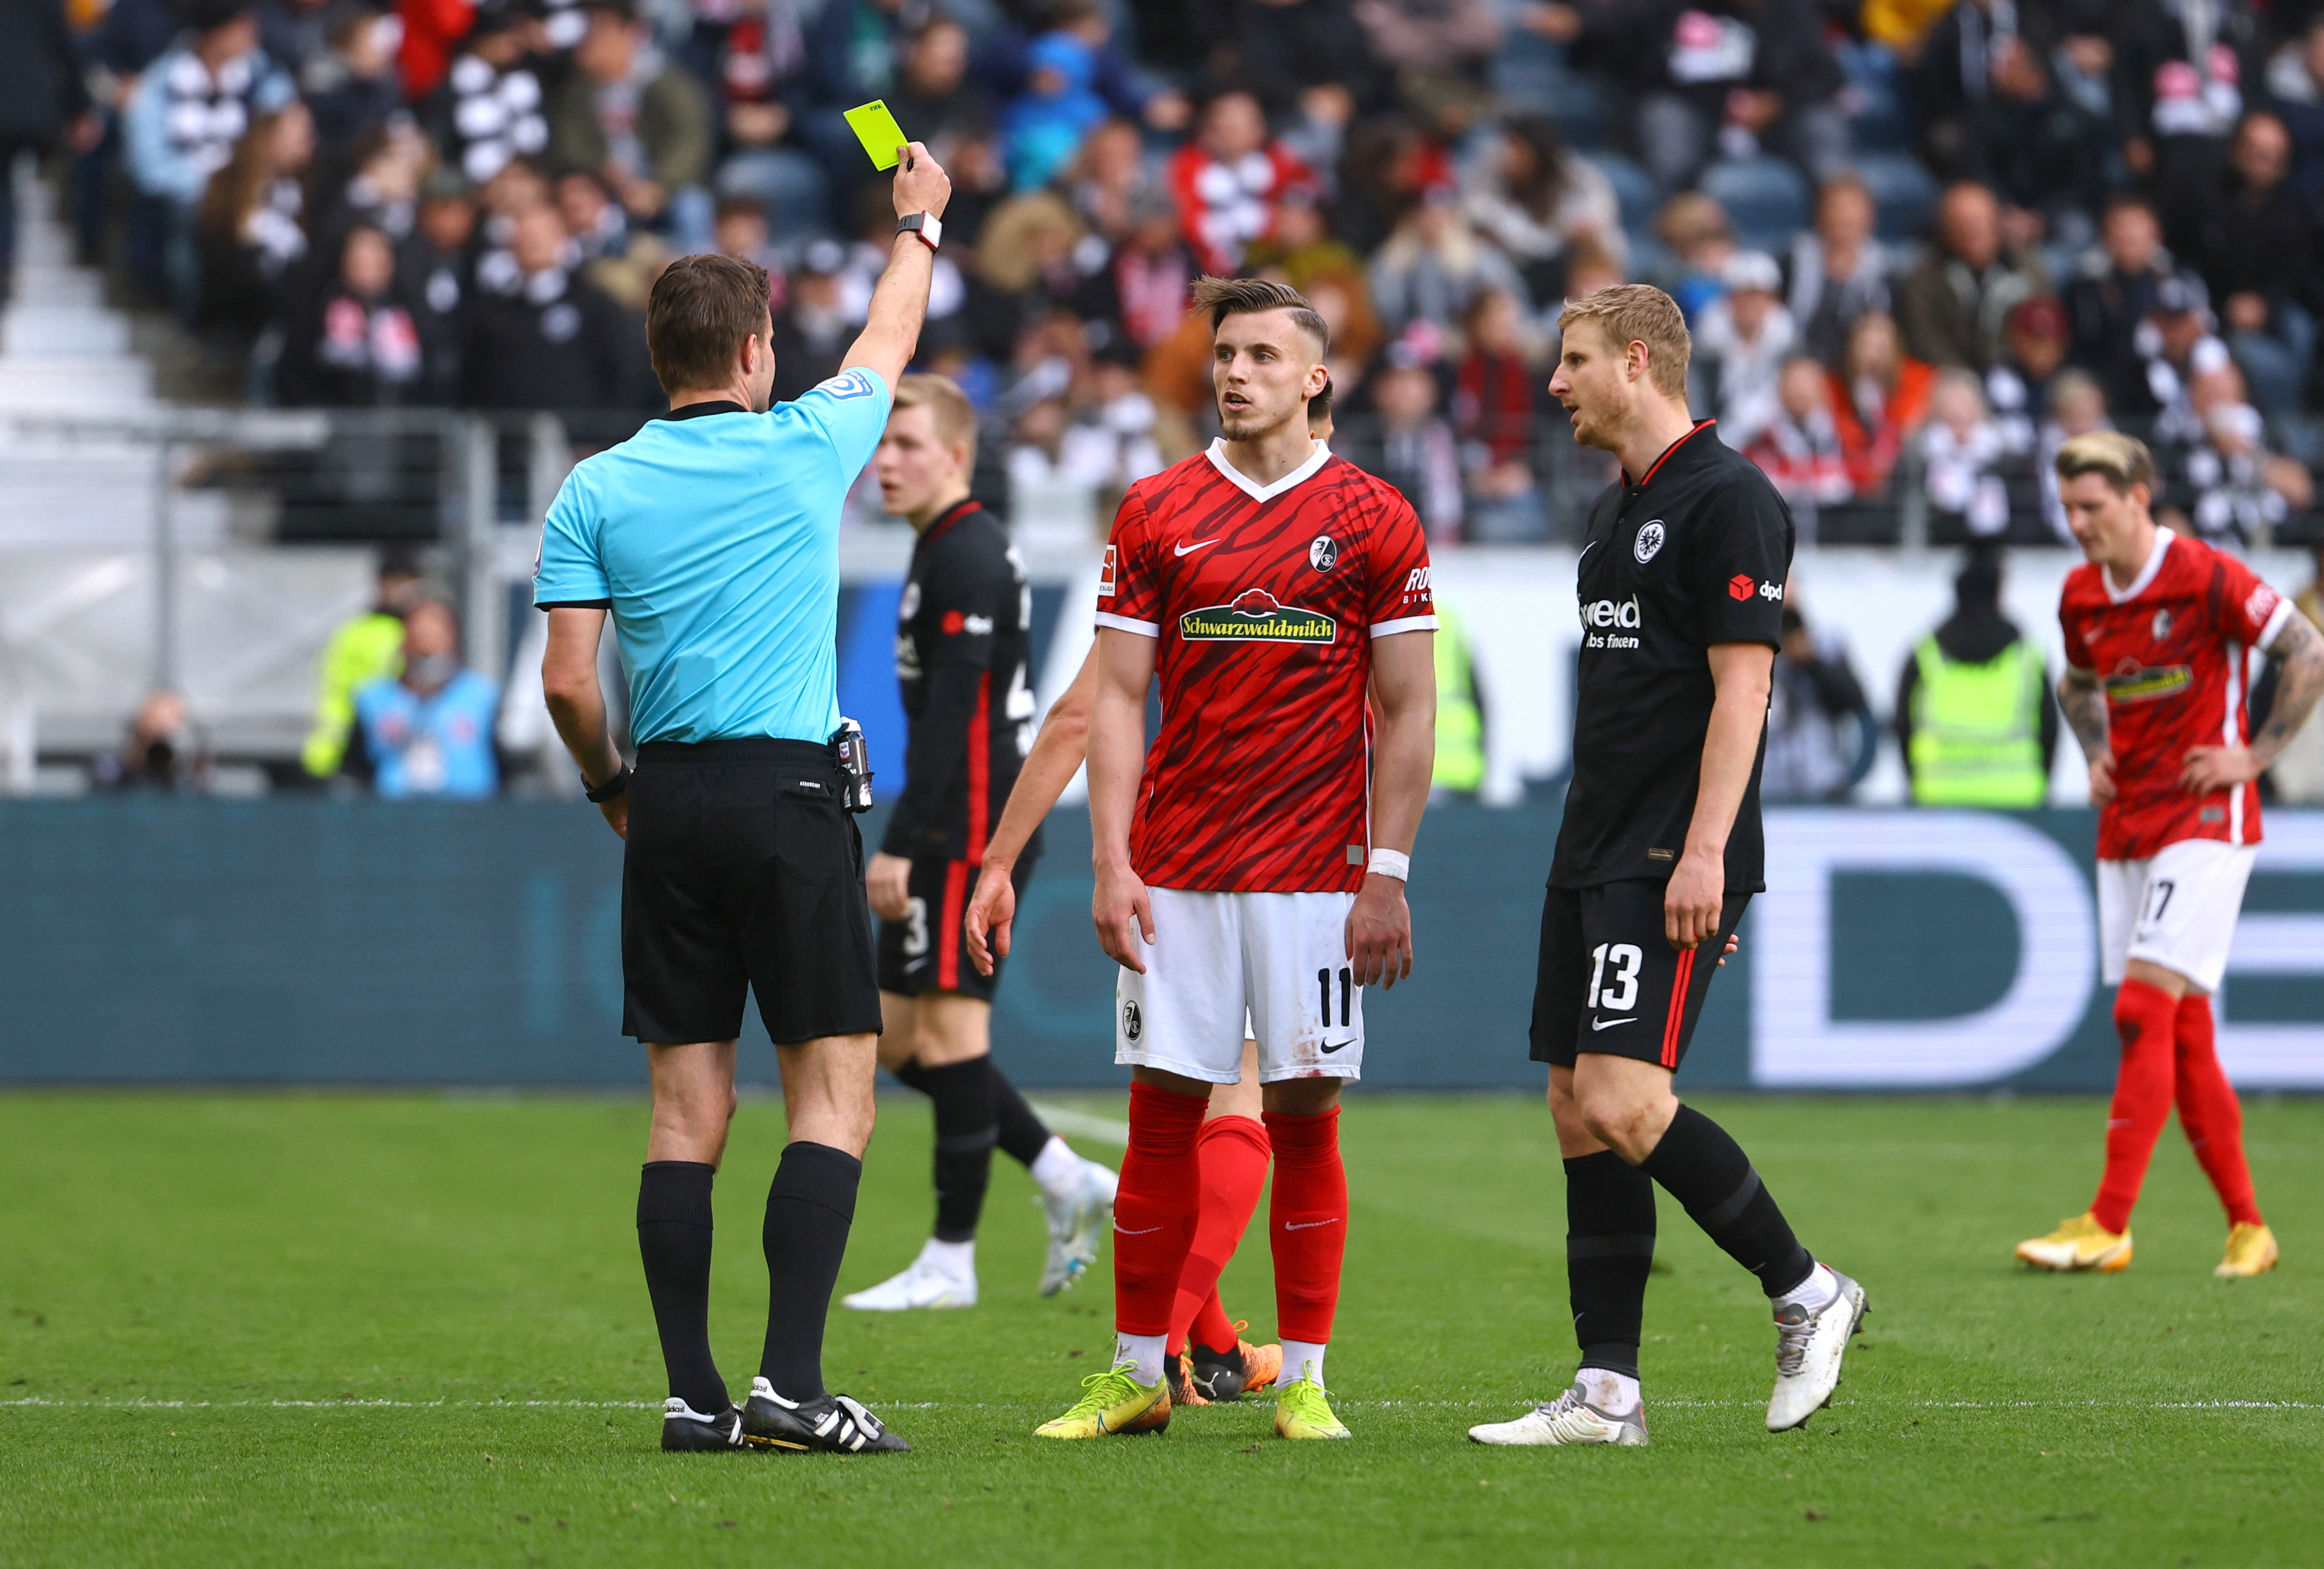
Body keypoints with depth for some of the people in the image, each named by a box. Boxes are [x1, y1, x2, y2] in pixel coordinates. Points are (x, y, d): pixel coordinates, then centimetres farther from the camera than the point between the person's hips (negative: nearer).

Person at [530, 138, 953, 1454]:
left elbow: (567, 676, -2)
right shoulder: (806, 450, -2)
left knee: (688, 1111, 5)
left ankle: (693, 1394, 2)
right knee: (835, 1095, -2)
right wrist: (920, 223, 36)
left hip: (669, 804, 3)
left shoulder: (597, 491, 2)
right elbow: (890, 344, 18)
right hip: (794, 796, -3)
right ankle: (792, 1383, -14)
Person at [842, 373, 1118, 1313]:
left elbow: (951, 715, -21)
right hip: (957, 833, 10)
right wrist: (910, 841, 24)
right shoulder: (947, 552, 19)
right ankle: (1067, 1181, 14)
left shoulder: (966, 557, -13)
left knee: (949, 1027, -7)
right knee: (897, 1039, 10)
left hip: (970, 827, -10)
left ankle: (951, 1261, -3)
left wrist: (898, 844, -24)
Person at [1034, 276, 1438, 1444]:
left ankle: (1303, 1381, 6)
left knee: (1304, 1114, 0)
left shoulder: (1373, 520, 2)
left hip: (1315, 868, -1)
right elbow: (1117, 699, 5)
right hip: (1176, 868, 1)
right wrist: (1111, 863, -4)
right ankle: (1139, 1376, 10)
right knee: (1163, 1112, 2)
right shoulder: (1156, 513, 6)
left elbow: (1406, 713, 2)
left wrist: (1386, 875, -4)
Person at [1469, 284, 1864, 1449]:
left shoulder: (1728, 499, -11)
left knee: (1621, 1100, -18)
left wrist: (1703, 850, -23)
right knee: (1577, 1113, 5)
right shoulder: (1617, 509, 18)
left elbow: (1740, 686, -17)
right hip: (1593, 857, 10)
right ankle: (1606, 1392, 6)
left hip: (1671, 863, -10)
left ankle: (1805, 1293, -2)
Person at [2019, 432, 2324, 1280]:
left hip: (2205, 821, -7)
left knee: (2144, 1011, -16)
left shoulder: (2208, 578, -12)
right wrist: (2097, 756, 11)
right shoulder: (2080, 596, 8)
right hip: (2126, 826, 7)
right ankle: (2247, 1227, 12)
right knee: (2183, 1034, 5)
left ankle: (2108, 1226, -19)